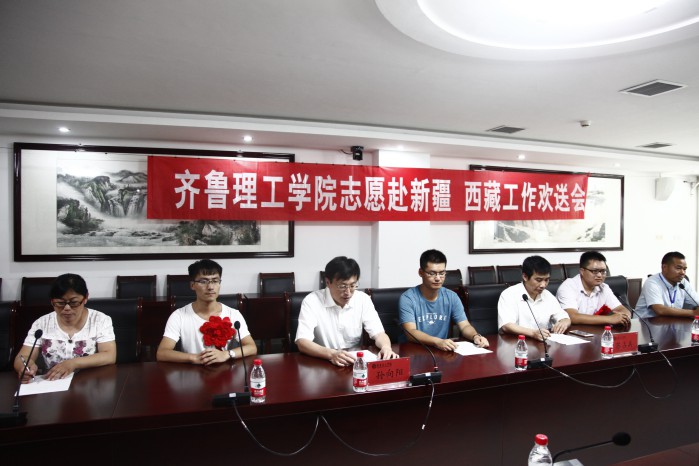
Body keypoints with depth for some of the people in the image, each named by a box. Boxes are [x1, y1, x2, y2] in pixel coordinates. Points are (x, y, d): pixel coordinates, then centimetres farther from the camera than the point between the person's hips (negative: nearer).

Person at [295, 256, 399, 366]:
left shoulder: (363, 299, -2)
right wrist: (331, 354, -37)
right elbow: (302, 342, -21)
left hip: (356, 362, 2)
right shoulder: (312, 301, -13)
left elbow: (378, 333, -2)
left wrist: (386, 347, -26)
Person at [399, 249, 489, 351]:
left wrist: (476, 336, -21)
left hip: (444, 350, 4)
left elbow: (465, 326, 1)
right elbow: (411, 333, -20)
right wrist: (438, 342, -35)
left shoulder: (451, 297, 4)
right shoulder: (407, 298, -11)